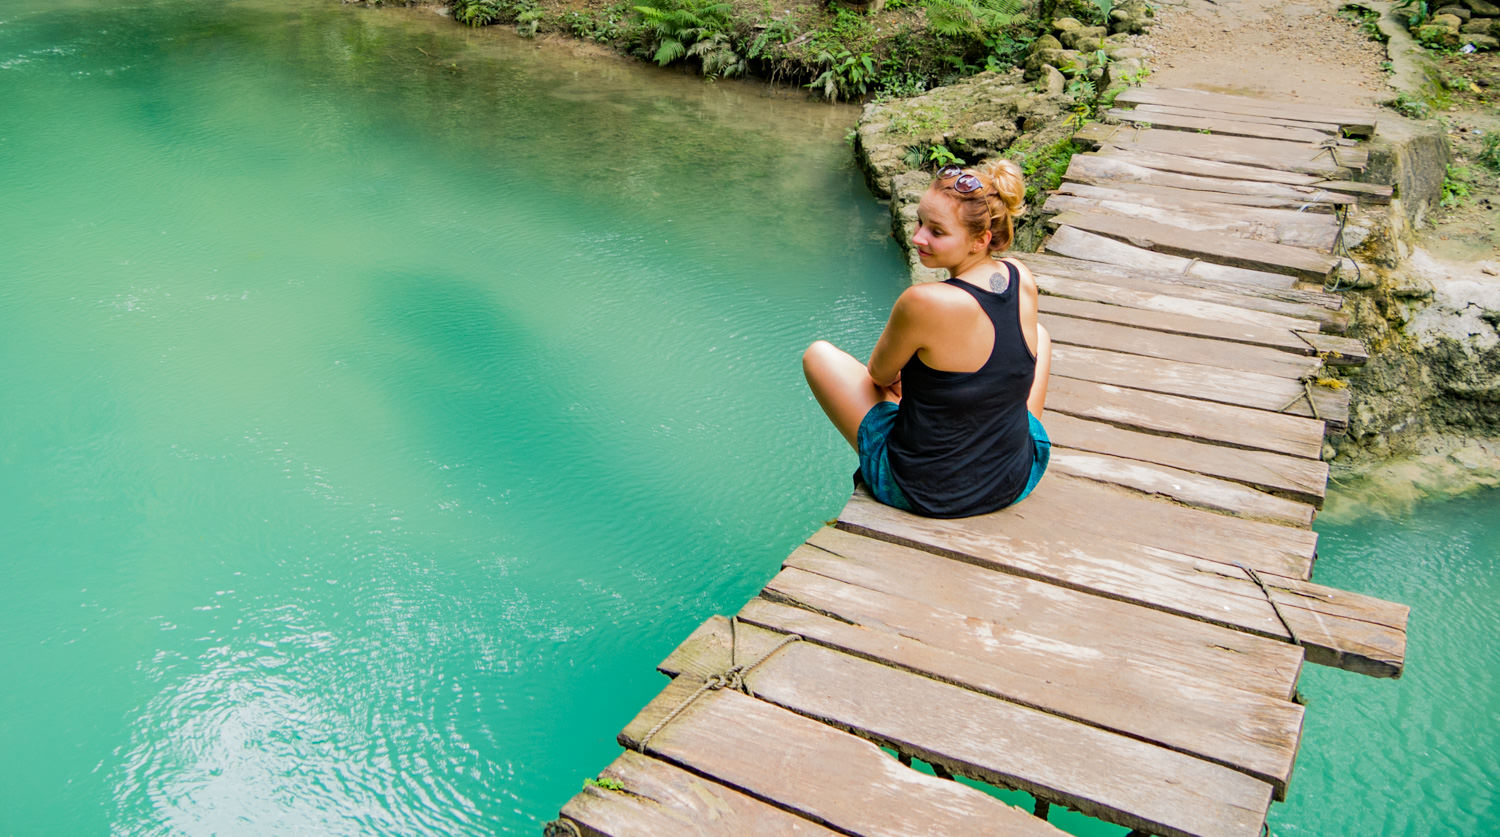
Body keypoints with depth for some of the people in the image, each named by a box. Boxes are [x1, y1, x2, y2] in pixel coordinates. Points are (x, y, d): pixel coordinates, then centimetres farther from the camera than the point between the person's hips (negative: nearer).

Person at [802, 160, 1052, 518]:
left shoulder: (923, 303, -31)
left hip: (923, 492, -5)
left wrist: (894, 377, 14)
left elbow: (879, 374, -10)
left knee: (818, 354, 15)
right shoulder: (1024, 280, -12)